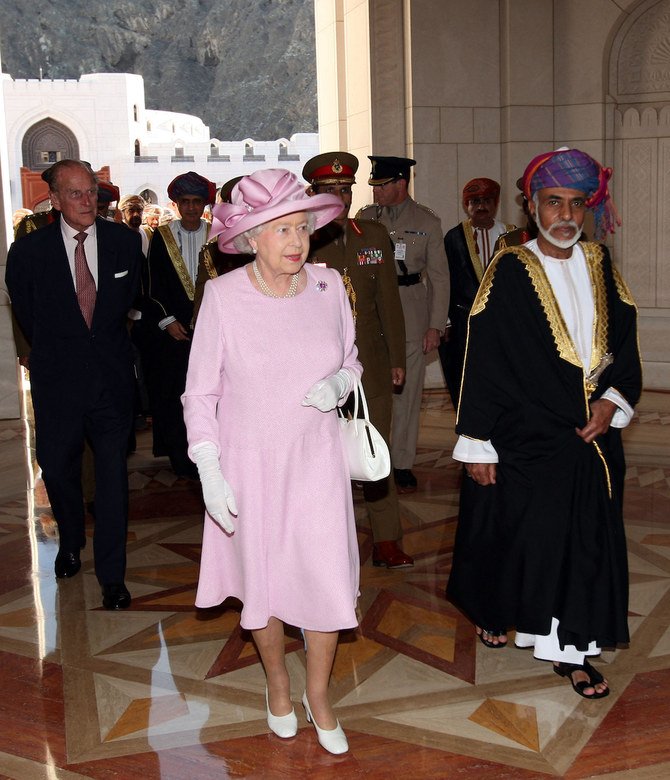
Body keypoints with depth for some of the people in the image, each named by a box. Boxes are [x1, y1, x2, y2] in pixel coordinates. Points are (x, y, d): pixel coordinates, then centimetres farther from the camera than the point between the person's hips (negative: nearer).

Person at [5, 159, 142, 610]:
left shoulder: (125, 242, -2)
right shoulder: (28, 251, -7)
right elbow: (27, 316, 7)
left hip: (112, 377, 0)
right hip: (58, 381, 0)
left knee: (113, 475, 2)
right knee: (58, 468, 12)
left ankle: (112, 575, 12)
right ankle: (71, 543, 41)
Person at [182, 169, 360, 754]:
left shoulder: (328, 286, -4)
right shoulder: (223, 295, -12)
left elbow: (351, 361, 10)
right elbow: (201, 391, -6)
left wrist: (338, 384, -12)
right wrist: (209, 470, -13)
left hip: (316, 458, 2)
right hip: (249, 462, -1)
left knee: (328, 580, 1)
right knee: (263, 583, 13)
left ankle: (319, 695, 28)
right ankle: (277, 680, 42)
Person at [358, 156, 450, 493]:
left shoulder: (427, 222, 3)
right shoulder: (365, 218, 8)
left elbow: (439, 276, 3)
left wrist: (436, 325, -4)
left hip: (411, 313, -1)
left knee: (407, 388, 2)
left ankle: (403, 463, 12)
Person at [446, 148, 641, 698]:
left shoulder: (599, 266, 5)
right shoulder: (508, 274, -9)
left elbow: (624, 342, 11)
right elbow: (482, 363, -10)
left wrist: (613, 399, -6)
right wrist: (477, 446, -11)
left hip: (590, 436, 4)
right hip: (524, 440, -4)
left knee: (586, 539, 7)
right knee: (516, 533, 8)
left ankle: (568, 648, 20)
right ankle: (493, 611, 36)